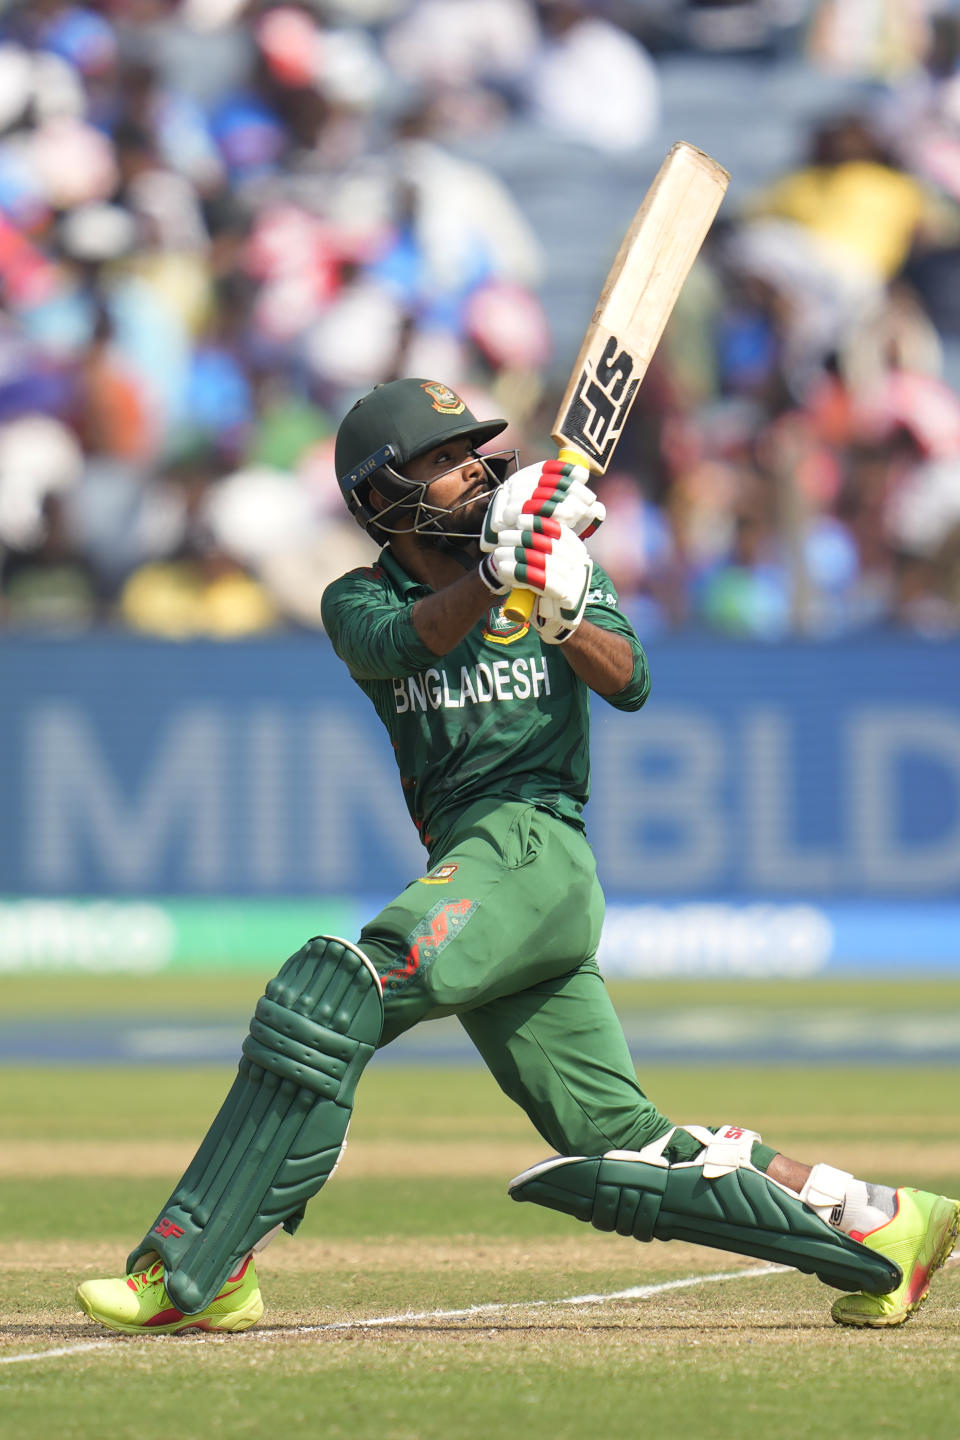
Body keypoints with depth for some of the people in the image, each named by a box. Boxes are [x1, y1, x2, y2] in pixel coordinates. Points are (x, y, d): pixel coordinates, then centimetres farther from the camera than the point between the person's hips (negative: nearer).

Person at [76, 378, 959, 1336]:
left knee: (329, 997, -25)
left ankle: (195, 1271, -27)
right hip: (468, 861, 5)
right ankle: (877, 1223, 12)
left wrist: (560, 611, -27)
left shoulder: (566, 565, 10)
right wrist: (499, 573, -30)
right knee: (622, 1156, 3)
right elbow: (406, 641, -11)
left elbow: (628, 683, -6)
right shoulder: (360, 602, 14)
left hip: (535, 846, -5)